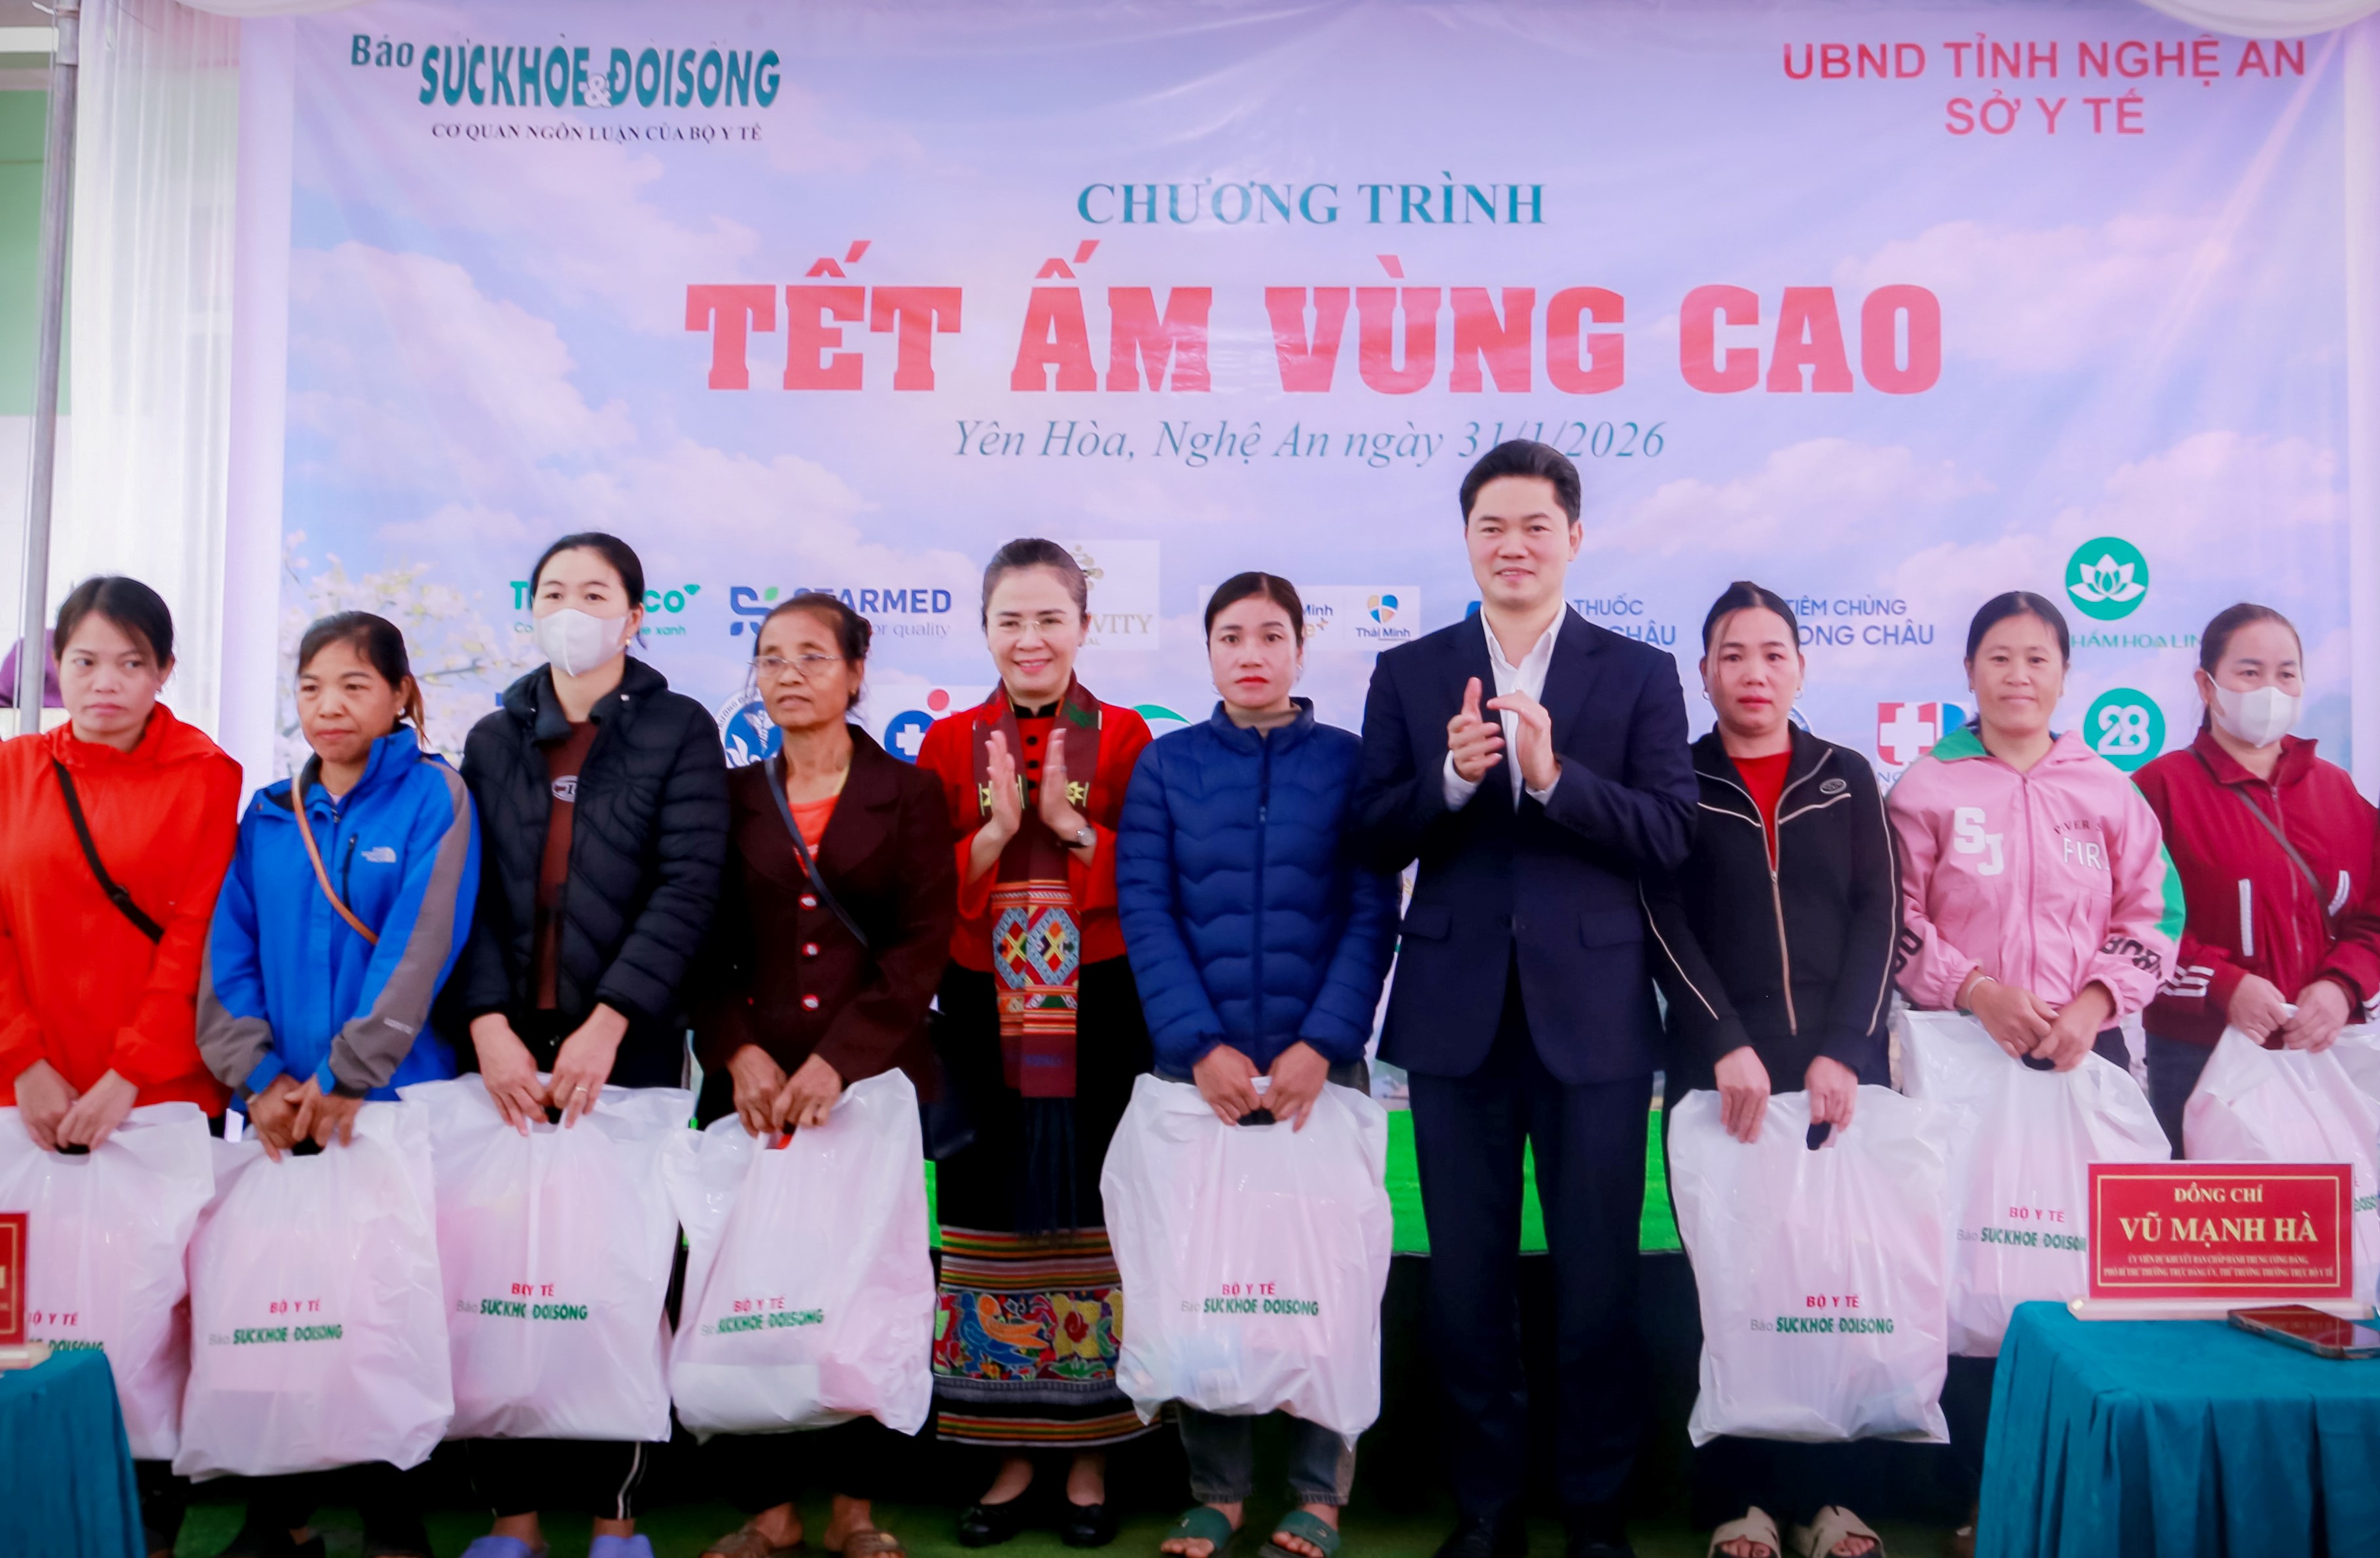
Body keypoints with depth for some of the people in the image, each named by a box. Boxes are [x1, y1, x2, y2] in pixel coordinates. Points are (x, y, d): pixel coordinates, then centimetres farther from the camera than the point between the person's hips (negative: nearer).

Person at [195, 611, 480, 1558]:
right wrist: (261, 1077, -8)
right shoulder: (269, 817, 11)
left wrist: (344, 1078, -17)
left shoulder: (433, 799, -4)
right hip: (281, 1106, 4)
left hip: (391, 1099, -4)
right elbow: (231, 953, 5)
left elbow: (419, 949, -12)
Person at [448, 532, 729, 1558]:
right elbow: (471, 893, 4)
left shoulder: (679, 731, 4)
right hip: (507, 1043, 3)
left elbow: (689, 885, -7)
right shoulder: (494, 740, 14)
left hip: (628, 1045, -2)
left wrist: (606, 1024, -16)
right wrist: (489, 1026, -10)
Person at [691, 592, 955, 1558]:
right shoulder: (731, 797, 12)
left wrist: (838, 1060, -13)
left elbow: (922, 945, -3)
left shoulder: (908, 793, 6)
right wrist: (739, 1052, -9)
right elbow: (704, 946, 7)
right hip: (751, 1079, 2)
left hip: (872, 1076, -1)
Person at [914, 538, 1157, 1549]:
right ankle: (1011, 1457, 20)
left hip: (1099, 1017, -1)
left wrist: (1073, 826, -16)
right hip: (984, 1017, 2)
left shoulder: (1124, 737, 2)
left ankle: (1089, 1457, 18)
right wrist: (995, 832, -14)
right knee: (992, 1223, 6)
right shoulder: (950, 744, 6)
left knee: (1091, 1224, 3)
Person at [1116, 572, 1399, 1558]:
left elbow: (1372, 915, -1)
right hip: (1198, 1064, 1)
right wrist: (1200, 1046, -12)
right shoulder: (1166, 765, 6)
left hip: (1321, 1063, 0)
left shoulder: (1350, 761, 4)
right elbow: (1144, 914, -1)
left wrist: (1322, 1044, -13)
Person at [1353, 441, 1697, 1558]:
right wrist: (1450, 776, -17)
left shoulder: (1639, 673, 3)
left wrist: (1554, 775, -20)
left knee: (1598, 1274, 7)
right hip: (1456, 1008, 1)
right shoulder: (1409, 674, 6)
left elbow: (1670, 834, -7)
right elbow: (1375, 844, 0)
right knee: (1467, 1276, 10)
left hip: (1592, 1010, -1)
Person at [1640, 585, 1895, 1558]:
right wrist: (1728, 1044, -15)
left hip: (1842, 1065, 2)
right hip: (1719, 1069, -1)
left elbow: (1879, 918, 3)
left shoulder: (1847, 777, 12)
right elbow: (1666, 925, -2)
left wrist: (1843, 1050, -9)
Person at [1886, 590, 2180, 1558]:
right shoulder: (1927, 787, 3)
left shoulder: (2108, 791, 9)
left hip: (2085, 1052, 2)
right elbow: (1899, 922, 1)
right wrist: (1975, 989, -12)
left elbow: (2150, 918, 8)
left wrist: (2094, 1004, -6)